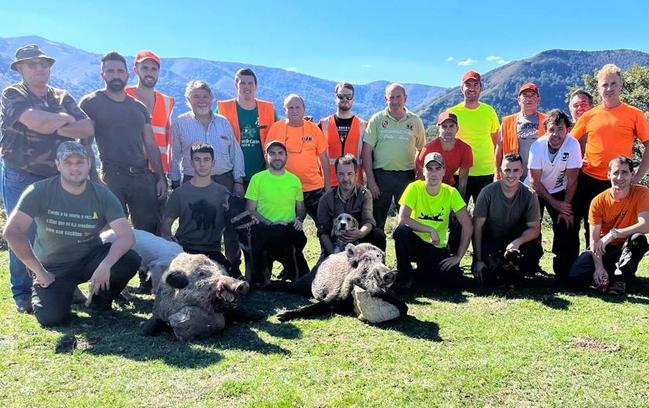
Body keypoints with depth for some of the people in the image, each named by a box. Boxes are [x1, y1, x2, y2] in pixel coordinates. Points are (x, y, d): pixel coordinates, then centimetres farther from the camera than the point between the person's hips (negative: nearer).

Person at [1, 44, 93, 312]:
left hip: (57, 177, 4)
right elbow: (35, 120, -21)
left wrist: (53, 127, -13)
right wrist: (65, 118, -5)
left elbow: (87, 129, -2)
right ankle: (22, 293, 11)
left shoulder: (62, 97, 12)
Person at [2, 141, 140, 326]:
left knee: (131, 261, -26)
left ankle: (101, 301, 5)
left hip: (90, 260, 1)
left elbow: (126, 235, -20)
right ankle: (41, 292, 17)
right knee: (51, 317, -23)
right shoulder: (40, 191, -13)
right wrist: (40, 272, -19)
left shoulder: (102, 195, -11)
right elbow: (12, 231, -19)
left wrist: (106, 264, -37)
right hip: (53, 268, -1)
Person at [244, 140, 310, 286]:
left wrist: (299, 219, -2)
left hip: (289, 230, 1)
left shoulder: (294, 179, 13)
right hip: (264, 229, -1)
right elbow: (250, 210, 1)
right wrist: (269, 223, -13)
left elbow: (301, 208, 21)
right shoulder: (257, 178, 4)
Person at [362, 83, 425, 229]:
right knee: (376, 220, 4)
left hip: (407, 176, 1)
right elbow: (366, 150, -1)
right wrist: (370, 180, -7)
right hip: (381, 174, -1)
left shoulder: (415, 120, 7)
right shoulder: (377, 119, 3)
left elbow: (422, 151, 11)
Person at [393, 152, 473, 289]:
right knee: (401, 230, -34)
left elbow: (467, 226, -7)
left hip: (437, 248, 2)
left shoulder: (451, 193, -7)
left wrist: (458, 256, -11)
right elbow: (402, 219, -23)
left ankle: (421, 272, 11)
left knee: (454, 279, -22)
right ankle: (404, 276, -10)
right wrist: (430, 230, -25)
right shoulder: (414, 188, -12)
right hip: (415, 243, -2)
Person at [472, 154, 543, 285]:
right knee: (486, 279, -21)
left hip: (515, 241, 2)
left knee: (535, 250, -29)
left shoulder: (529, 195, -12)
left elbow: (535, 228, -10)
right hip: (489, 241, -1)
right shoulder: (488, 192, -17)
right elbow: (477, 227, -14)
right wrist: (478, 260, -17)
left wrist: (518, 241, -33)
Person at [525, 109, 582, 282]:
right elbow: (534, 181, -16)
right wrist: (554, 203, -19)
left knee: (568, 227, -9)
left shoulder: (572, 145, -21)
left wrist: (566, 207, -18)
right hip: (534, 190, 0)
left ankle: (564, 272, 5)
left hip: (558, 191, 1)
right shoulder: (537, 146, -20)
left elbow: (572, 178, -17)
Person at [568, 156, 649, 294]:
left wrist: (613, 233, -30)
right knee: (575, 276, -20)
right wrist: (599, 267, -26)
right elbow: (594, 239, -14)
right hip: (604, 249, 1)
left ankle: (621, 278, -16)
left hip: (627, 247, 0)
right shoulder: (598, 201, -13)